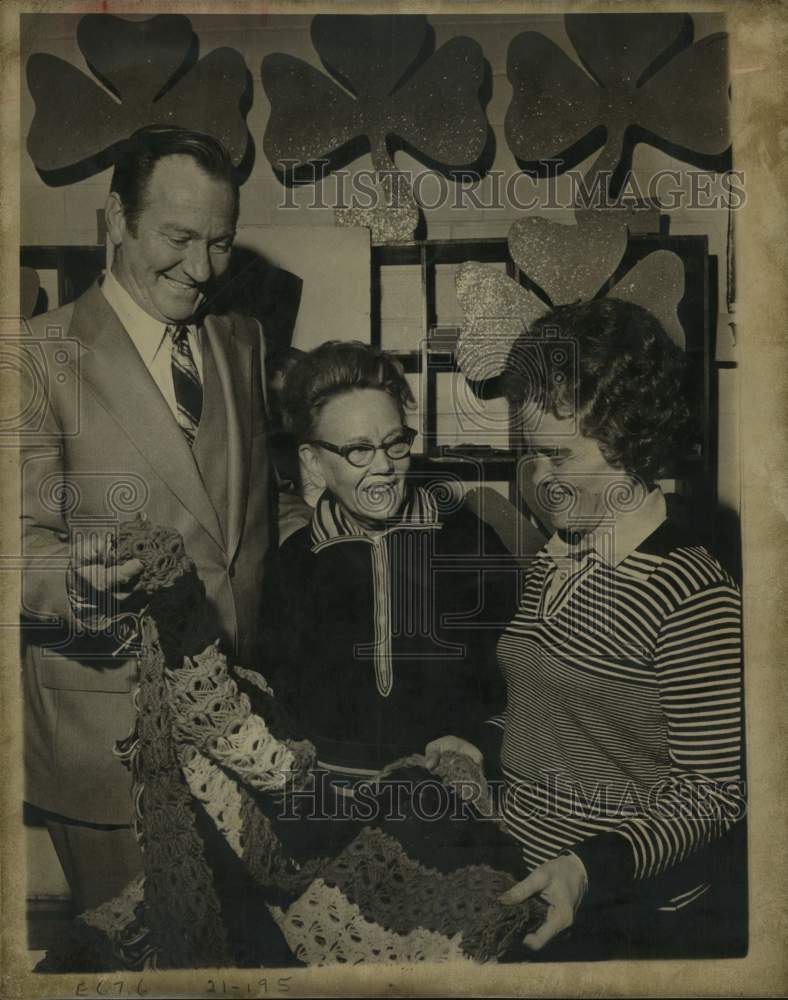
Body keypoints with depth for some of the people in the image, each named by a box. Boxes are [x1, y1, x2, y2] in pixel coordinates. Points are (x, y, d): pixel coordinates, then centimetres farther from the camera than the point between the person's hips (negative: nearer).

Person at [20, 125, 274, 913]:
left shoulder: (243, 341, 9)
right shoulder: (42, 356, -9)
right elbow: (23, 537, -10)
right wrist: (74, 576, -32)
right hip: (108, 723, -4)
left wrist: (260, 662, 5)